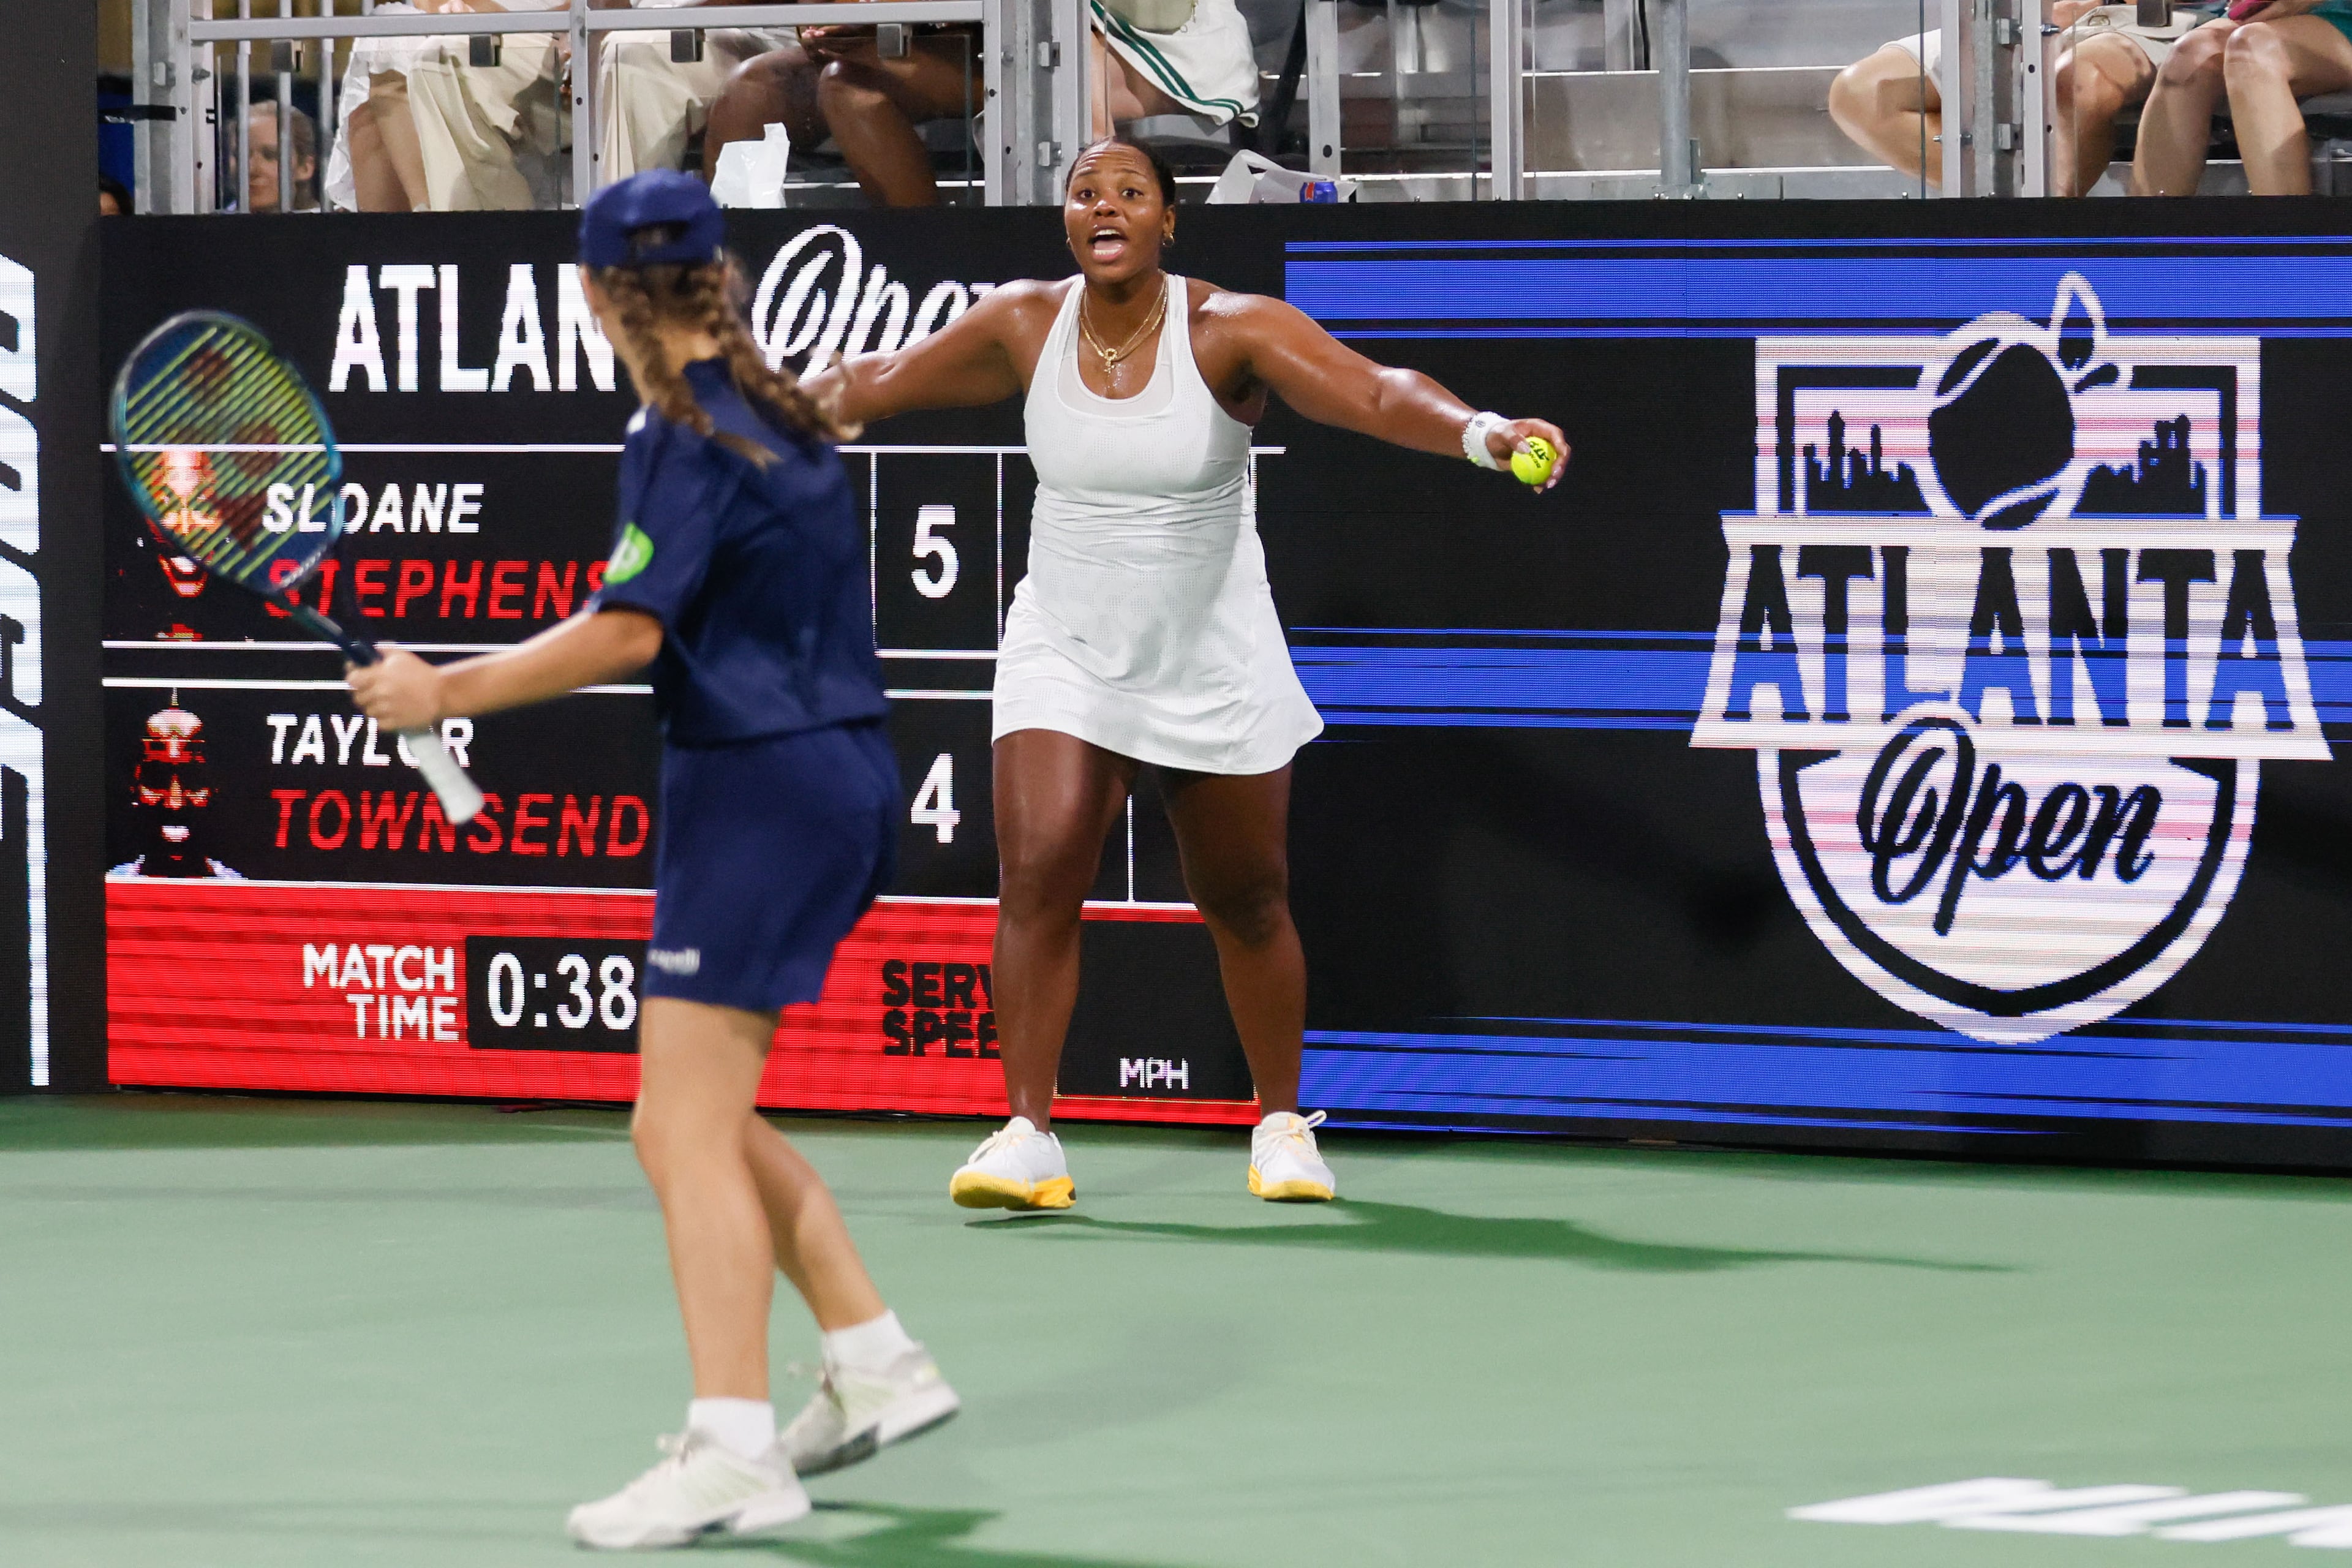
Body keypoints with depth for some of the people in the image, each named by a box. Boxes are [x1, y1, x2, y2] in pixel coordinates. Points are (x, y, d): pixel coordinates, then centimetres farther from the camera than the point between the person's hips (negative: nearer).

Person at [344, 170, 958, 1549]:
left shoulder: (688, 437, -14)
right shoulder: (784, 414, 12)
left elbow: (629, 628, -23)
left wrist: (448, 691, -20)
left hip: (760, 790, -9)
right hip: (838, 776, 9)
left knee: (691, 1133, -10)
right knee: (703, 1123, 17)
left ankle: (734, 1454, -15)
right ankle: (877, 1367, 20)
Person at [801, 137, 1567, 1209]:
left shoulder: (1231, 332, -16)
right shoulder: (1022, 326, -5)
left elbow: (1373, 394, -30)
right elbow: (875, 384, 9)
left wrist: (1481, 433, -48)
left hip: (1215, 669, -1)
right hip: (1065, 654, 1)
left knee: (1246, 901, 9)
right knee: (1039, 871, -17)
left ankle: (1282, 1123, 29)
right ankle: (1028, 1133, -13)